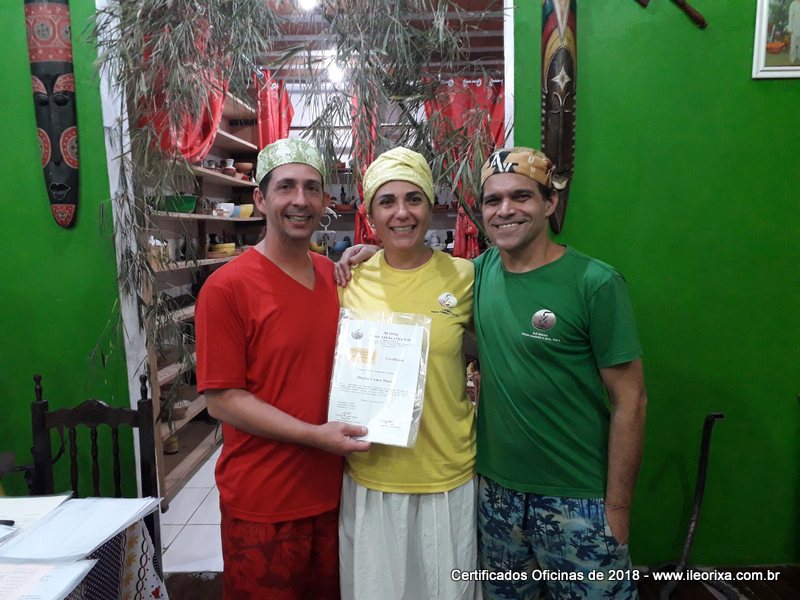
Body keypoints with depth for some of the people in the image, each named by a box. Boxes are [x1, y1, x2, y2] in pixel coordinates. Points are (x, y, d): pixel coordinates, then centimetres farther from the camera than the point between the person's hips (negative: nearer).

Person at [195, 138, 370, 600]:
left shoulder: (336, 275, 2)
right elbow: (222, 399, -15)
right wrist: (315, 435, -21)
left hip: (331, 491, 5)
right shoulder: (227, 287, -15)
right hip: (262, 504, -5)